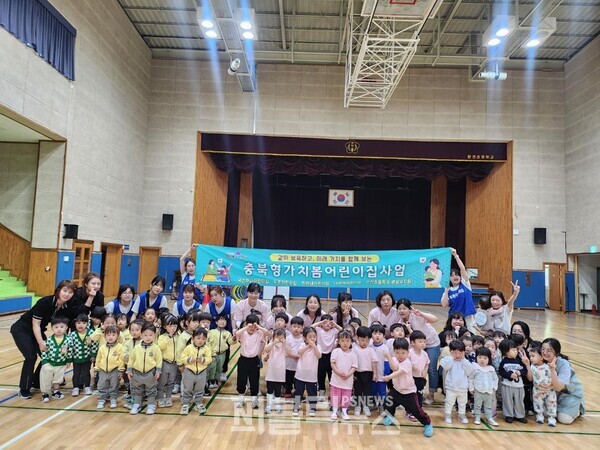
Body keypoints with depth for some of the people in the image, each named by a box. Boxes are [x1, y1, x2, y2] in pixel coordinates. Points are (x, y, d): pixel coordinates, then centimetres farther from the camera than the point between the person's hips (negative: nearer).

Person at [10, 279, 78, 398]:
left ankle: (37, 382, 21)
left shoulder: (67, 307, -14)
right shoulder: (45, 302, -30)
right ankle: (24, 389, 2)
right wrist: (40, 342, -31)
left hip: (38, 331, 6)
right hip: (21, 329, -6)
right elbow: (35, 324, -26)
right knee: (31, 357, -16)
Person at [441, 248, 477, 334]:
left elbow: (463, 269, -13)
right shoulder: (448, 291, 2)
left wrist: (456, 256, -17)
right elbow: (444, 305, -8)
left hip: (468, 317, -1)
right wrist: (446, 290, -10)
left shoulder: (465, 284, 0)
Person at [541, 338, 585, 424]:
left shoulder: (564, 365, -30)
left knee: (564, 419, -17)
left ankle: (577, 410, 15)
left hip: (571, 394, -4)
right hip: (555, 393, 4)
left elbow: (558, 388, -36)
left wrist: (552, 370, -49)